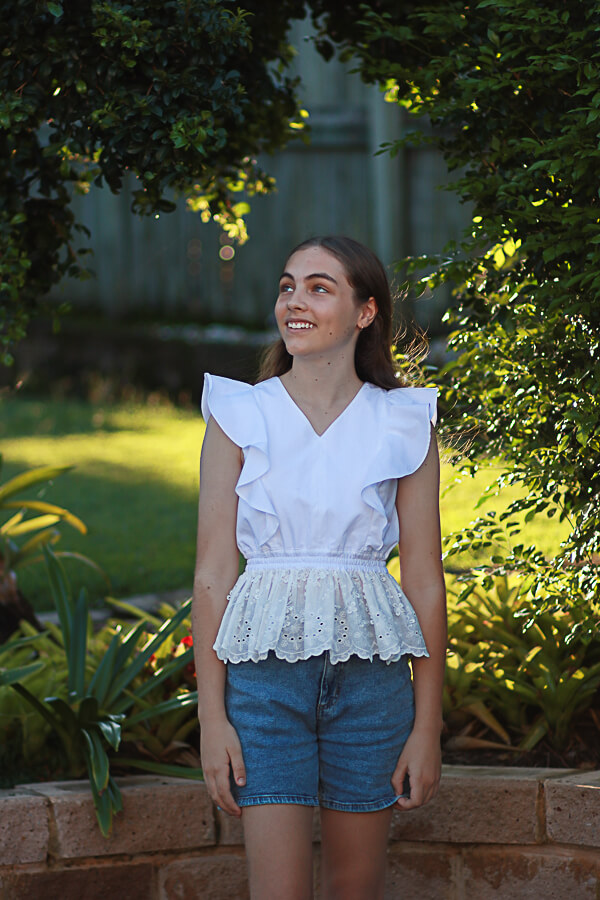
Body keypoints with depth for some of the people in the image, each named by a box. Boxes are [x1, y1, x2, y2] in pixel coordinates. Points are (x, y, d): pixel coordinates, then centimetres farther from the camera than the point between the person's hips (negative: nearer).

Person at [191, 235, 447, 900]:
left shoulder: (404, 426, 3)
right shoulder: (239, 416, 2)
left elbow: (425, 583, 4)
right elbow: (212, 574, 1)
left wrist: (427, 726, 0)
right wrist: (211, 715, -5)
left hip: (370, 670, 1)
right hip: (265, 668, -1)